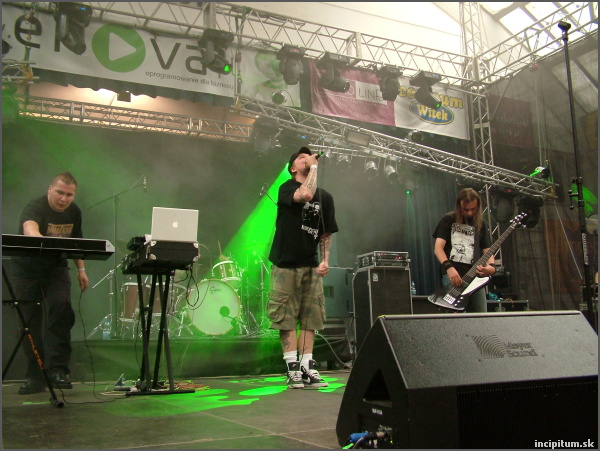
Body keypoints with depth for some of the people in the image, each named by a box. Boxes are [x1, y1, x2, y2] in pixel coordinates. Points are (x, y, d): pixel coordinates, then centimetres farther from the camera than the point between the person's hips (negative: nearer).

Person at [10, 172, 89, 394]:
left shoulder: (74, 212, -1)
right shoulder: (35, 208, -21)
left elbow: (76, 241, 14)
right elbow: (30, 231, -44)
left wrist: (81, 270, 8)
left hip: (56, 268, 3)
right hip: (27, 269, -3)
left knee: (61, 307, -21)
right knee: (30, 323, 0)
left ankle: (58, 369, -15)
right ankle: (35, 377, 11)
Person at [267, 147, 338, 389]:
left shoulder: (325, 197, 11)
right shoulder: (286, 188, -1)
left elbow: (326, 234, 13)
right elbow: (305, 194, -25)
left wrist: (325, 261, 0)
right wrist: (314, 166, -11)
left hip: (310, 265, 4)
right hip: (285, 263, -4)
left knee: (310, 318, 3)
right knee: (287, 318, -3)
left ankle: (307, 367, 8)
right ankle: (293, 369, 1)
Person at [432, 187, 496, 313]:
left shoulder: (481, 224, 16)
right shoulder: (448, 220, 6)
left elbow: (487, 250, 14)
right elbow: (438, 248, -2)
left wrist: (492, 266, -10)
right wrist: (449, 267, -20)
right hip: (452, 274, -4)